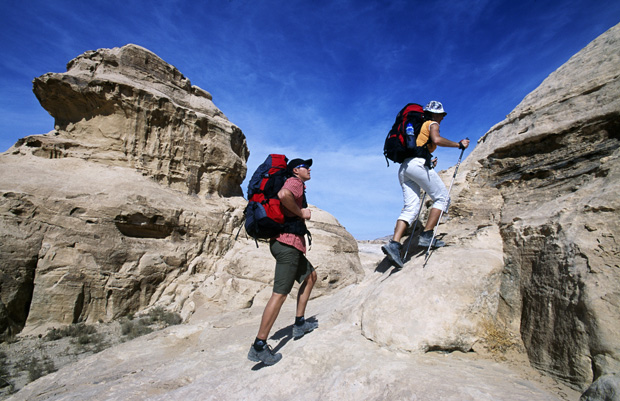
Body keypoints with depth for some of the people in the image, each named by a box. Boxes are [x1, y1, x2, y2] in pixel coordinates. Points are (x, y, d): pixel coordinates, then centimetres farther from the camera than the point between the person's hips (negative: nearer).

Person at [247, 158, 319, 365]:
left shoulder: (297, 186, 24)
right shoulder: (295, 182, -5)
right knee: (280, 293, -9)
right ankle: (259, 346, -4)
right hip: (288, 242, -11)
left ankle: (299, 323, 25)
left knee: (310, 276, 22)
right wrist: (301, 212, -16)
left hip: (290, 243, 11)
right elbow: (283, 195, -28)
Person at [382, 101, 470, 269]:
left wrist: (429, 162, 32)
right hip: (418, 164, -7)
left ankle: (394, 243, -19)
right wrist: (459, 144, -2)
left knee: (411, 207, -3)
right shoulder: (432, 124, 11)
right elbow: (437, 139, -12)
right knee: (442, 198, 4)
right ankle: (426, 236, -6)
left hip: (404, 167, 7)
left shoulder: (418, 126, 34)